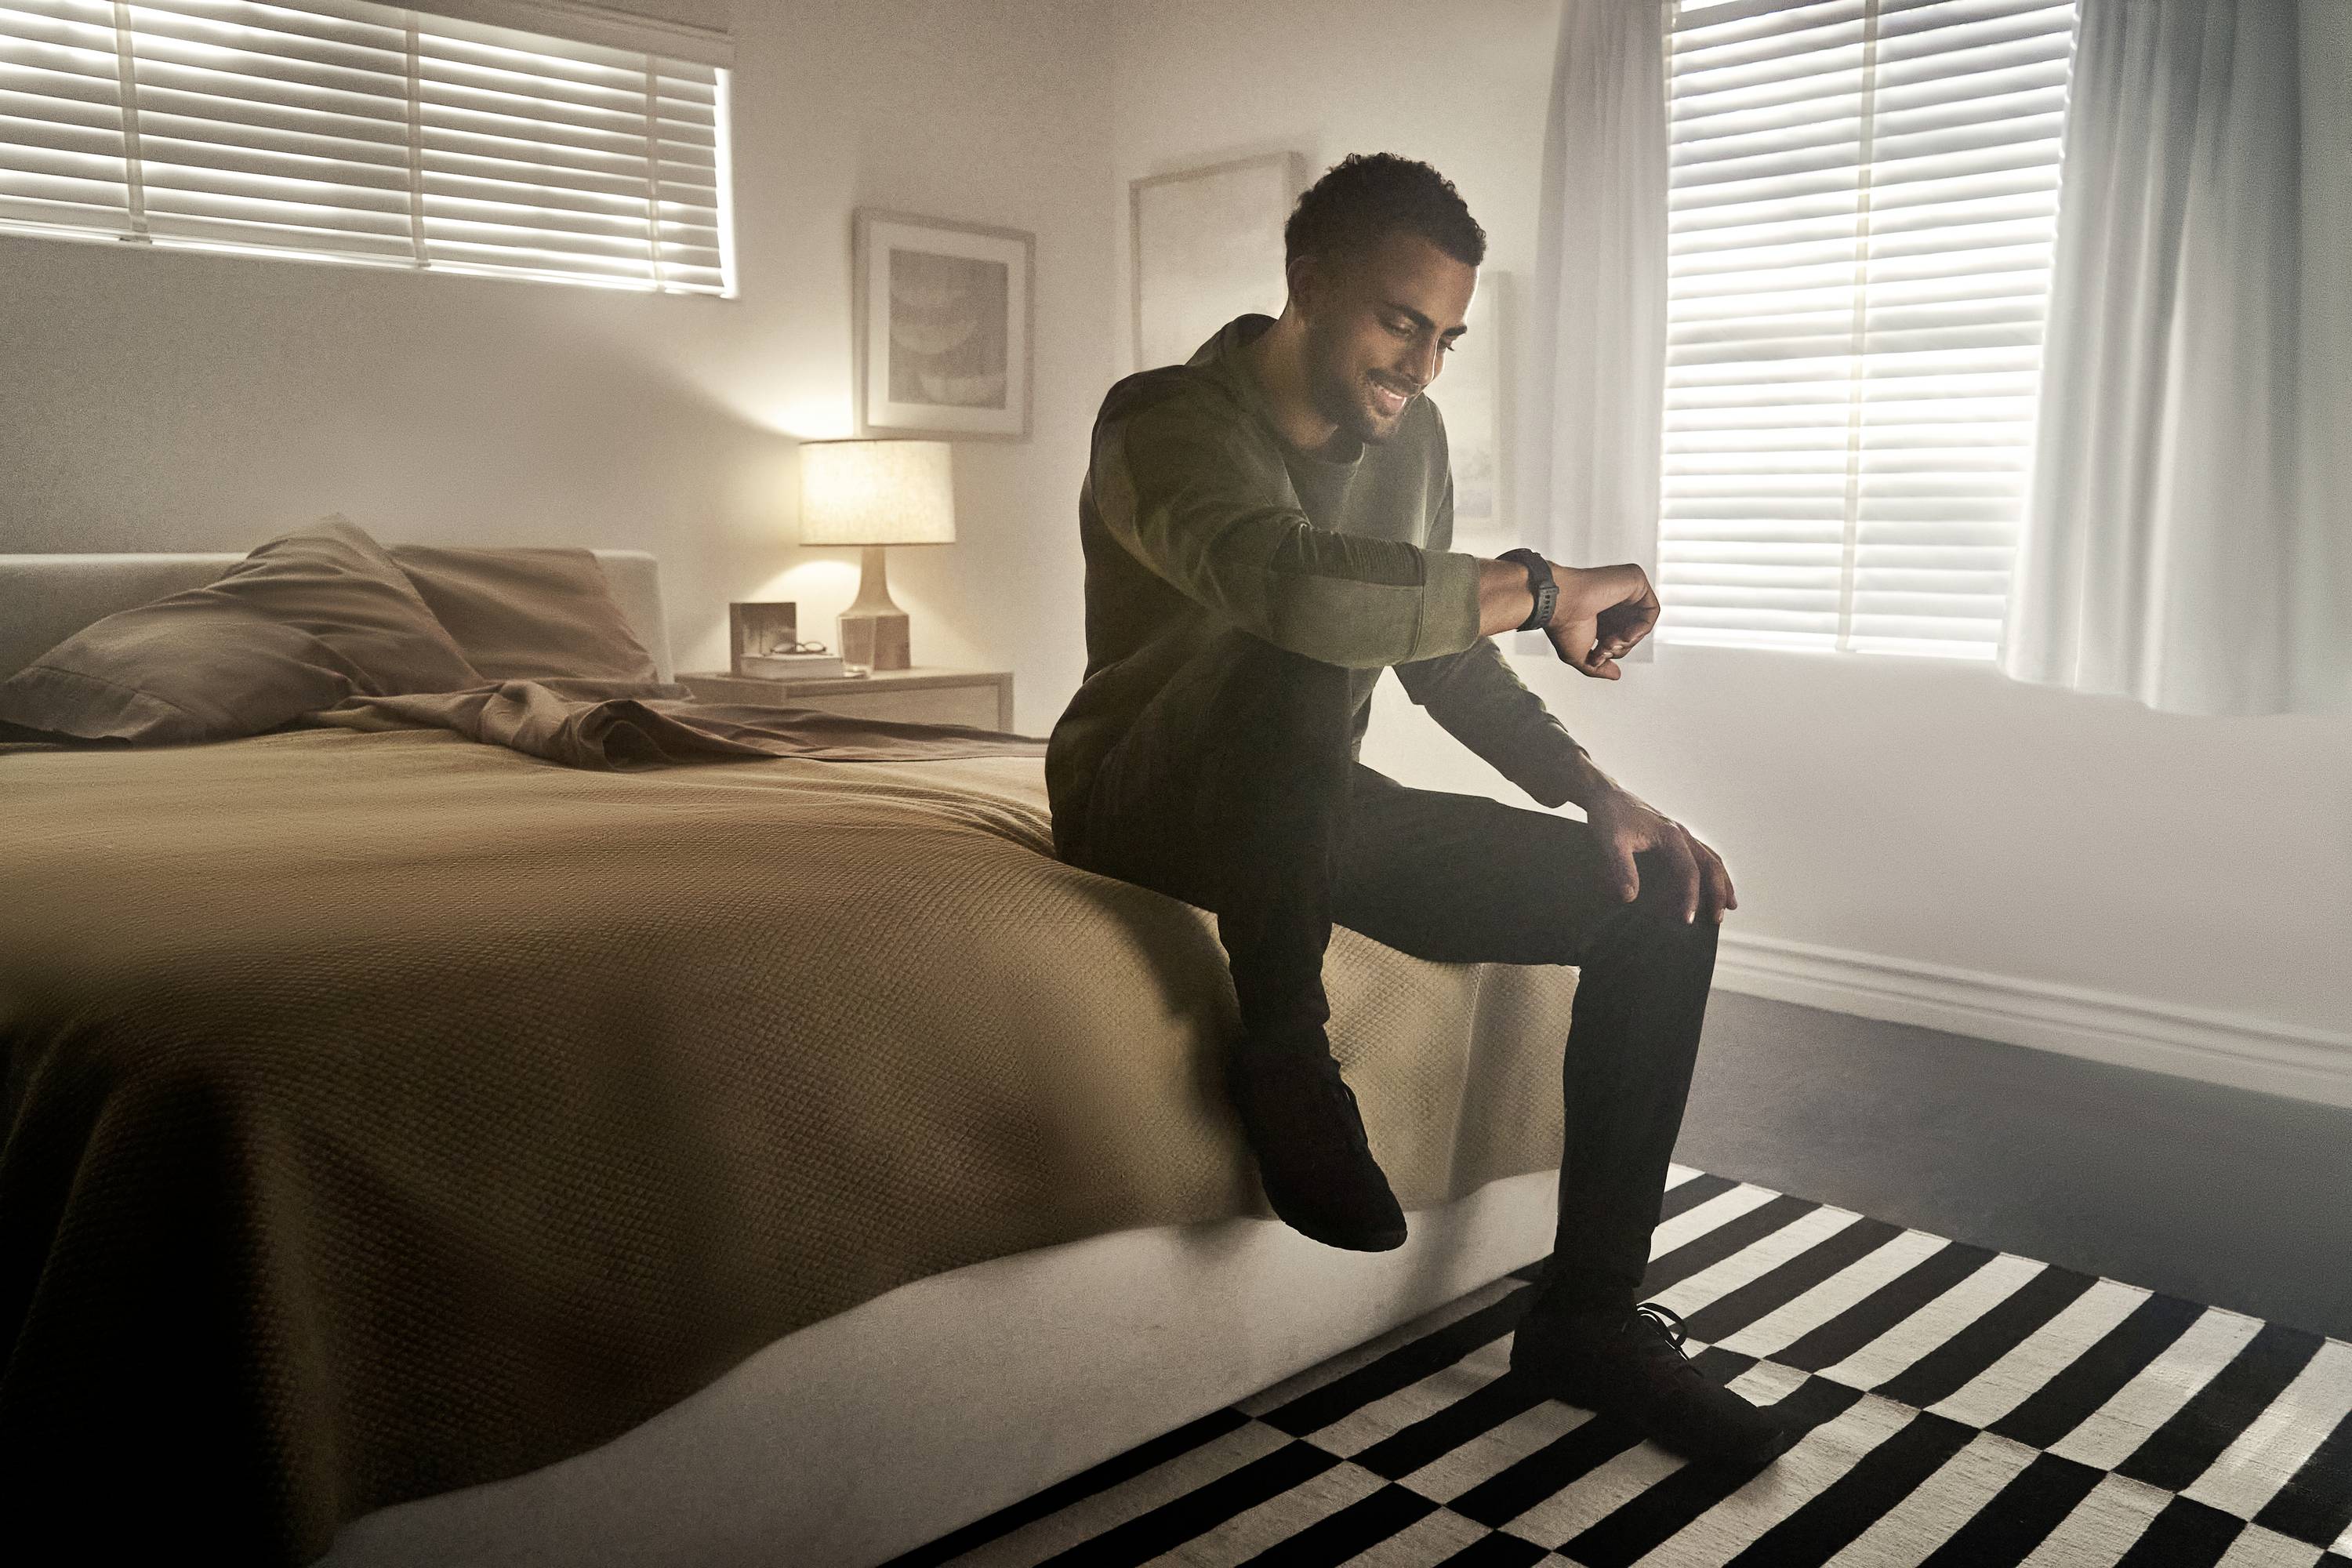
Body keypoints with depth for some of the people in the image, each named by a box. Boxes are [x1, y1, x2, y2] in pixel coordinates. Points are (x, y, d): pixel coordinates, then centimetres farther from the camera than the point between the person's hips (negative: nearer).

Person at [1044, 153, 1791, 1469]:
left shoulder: (1409, 435, 5)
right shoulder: (1167, 421, -18)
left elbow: (1445, 655, 11)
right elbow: (1287, 580, -41)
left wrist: (1597, 790, -4)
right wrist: (1539, 589, -32)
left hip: (1309, 807, 7)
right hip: (1150, 806, -7)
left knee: (1663, 895, -5)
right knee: (1303, 650, -40)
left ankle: (1589, 1313, -1)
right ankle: (1285, 1050, -22)